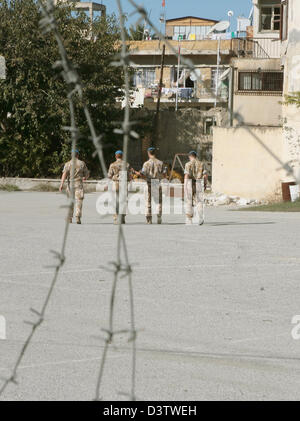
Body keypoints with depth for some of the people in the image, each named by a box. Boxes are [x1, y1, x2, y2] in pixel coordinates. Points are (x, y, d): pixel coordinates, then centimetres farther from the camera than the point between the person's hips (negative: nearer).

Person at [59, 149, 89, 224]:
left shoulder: (68, 164, 0)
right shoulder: (82, 163, 3)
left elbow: (64, 174, -14)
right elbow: (87, 174, 10)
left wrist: (62, 184, -22)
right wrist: (85, 178, 34)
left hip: (70, 184, 1)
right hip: (79, 184, -1)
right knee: (79, 201, -5)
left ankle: (70, 219, 17)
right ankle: (78, 217, -22)